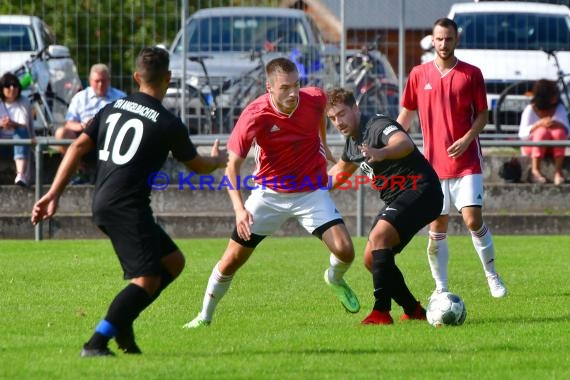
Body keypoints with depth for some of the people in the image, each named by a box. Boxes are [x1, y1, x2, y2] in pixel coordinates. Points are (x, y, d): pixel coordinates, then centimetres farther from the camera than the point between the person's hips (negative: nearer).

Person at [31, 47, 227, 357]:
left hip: (103, 203, 8)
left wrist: (53, 194, 7)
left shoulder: (113, 108, 12)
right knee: (147, 280, -11)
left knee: (173, 261, 14)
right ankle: (96, 343, -22)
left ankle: (122, 324, 8)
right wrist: (219, 159, 34)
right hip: (127, 206, -8)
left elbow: (78, 147, 7)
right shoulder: (168, 124, -4)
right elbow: (197, 166, 11)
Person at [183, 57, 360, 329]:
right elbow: (232, 166, -20)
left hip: (311, 192, 1)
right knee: (232, 260, -1)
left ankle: (335, 279, 23)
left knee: (344, 250, -15)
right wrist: (239, 208, -32)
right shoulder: (255, 116, -25)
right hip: (269, 192, -1)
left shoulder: (314, 99, -17)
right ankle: (205, 315, 23)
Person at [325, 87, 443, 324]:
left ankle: (381, 312, -31)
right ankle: (414, 311, 19)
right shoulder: (352, 141, 11)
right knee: (371, 259, 7)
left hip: (420, 192, -10)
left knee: (378, 237, -29)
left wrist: (381, 153, -62)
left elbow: (405, 143, -42)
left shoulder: (378, 126, -18)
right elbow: (341, 171, 34)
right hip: (396, 200, 10)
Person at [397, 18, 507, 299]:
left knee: (473, 220, -10)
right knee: (437, 227, 2)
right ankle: (441, 288, 10)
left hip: (466, 162, -2)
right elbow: (406, 115, 12)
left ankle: (492, 275, 9)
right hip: (433, 164, 2)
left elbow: (482, 114, 4)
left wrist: (467, 139, -13)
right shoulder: (419, 74, 5)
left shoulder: (471, 74, 1)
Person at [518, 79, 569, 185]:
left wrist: (558, 125, -31)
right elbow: (522, 134, -18)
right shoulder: (530, 110, -10)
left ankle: (558, 171, -32)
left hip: (552, 148, 3)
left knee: (559, 132, -29)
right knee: (542, 131, -34)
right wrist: (539, 124, -33)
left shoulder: (559, 108, -1)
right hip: (532, 147, -3)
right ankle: (535, 170, -30)